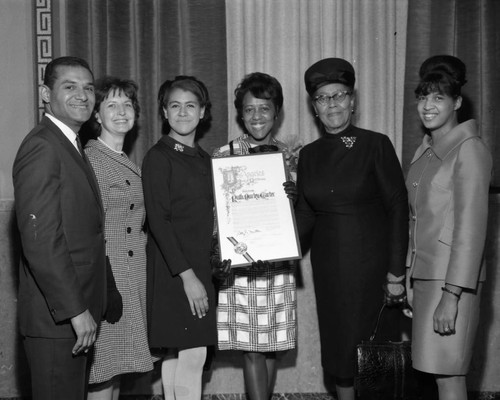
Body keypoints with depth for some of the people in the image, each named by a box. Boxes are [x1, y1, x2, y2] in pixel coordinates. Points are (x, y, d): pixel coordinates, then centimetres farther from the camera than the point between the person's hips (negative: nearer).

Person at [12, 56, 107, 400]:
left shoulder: (73, 148, 16)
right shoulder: (41, 147, -15)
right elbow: (40, 240, -23)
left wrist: (84, 308, 14)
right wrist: (76, 310, -22)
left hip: (77, 312, 10)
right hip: (55, 319, -10)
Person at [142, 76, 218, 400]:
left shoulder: (203, 159, 14)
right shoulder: (158, 158, -8)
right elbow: (158, 222, -14)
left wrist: (206, 272, 9)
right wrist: (187, 275, -18)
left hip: (201, 267, 7)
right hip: (173, 270, -7)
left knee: (176, 353, 11)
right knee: (192, 354, -7)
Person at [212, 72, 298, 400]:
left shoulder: (289, 158, 7)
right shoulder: (223, 156, -1)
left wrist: (294, 196, -12)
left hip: (279, 265, 3)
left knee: (272, 347, 10)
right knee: (252, 349, -1)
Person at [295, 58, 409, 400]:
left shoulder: (376, 145, -6)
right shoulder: (309, 155, 7)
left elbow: (398, 208, -7)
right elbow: (305, 215, 10)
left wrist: (396, 271, -11)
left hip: (371, 261, -4)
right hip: (329, 265, 4)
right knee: (337, 345, 10)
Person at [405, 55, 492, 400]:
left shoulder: (469, 149, -9)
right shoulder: (425, 151, 14)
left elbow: (471, 228, -16)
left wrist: (452, 295, -19)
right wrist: (410, 282, 14)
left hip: (453, 280, -7)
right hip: (424, 274, 7)